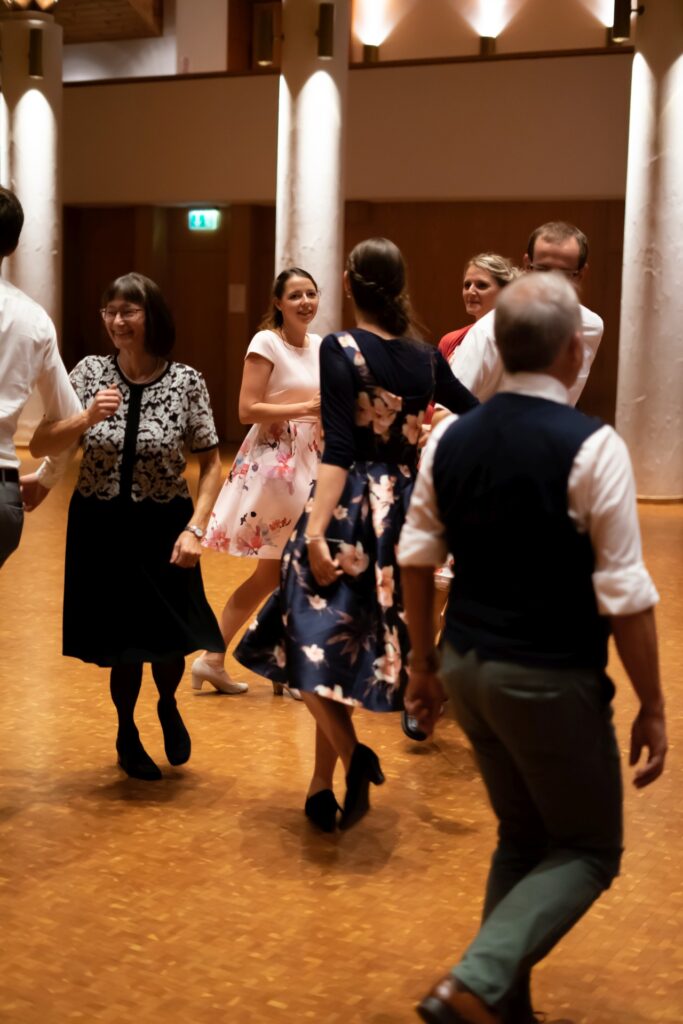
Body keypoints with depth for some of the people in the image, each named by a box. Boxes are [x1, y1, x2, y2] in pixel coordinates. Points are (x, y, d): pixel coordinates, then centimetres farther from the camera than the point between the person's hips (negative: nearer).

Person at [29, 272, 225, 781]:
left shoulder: (186, 381, -9)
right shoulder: (90, 372, -6)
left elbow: (212, 463, -4)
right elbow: (40, 446, -9)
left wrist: (194, 529, -14)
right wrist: (87, 418, -26)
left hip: (163, 528, -1)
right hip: (100, 528, 1)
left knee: (169, 636, 3)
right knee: (120, 641, 9)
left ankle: (168, 707, 39)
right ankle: (127, 732, 36)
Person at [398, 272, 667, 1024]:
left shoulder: (451, 438, 1)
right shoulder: (592, 447, -17)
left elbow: (416, 558, 6)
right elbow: (624, 595, -17)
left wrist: (424, 663, 18)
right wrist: (651, 707, -7)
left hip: (466, 666, 6)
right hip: (549, 679, -6)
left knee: (522, 836, 22)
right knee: (589, 848, 12)